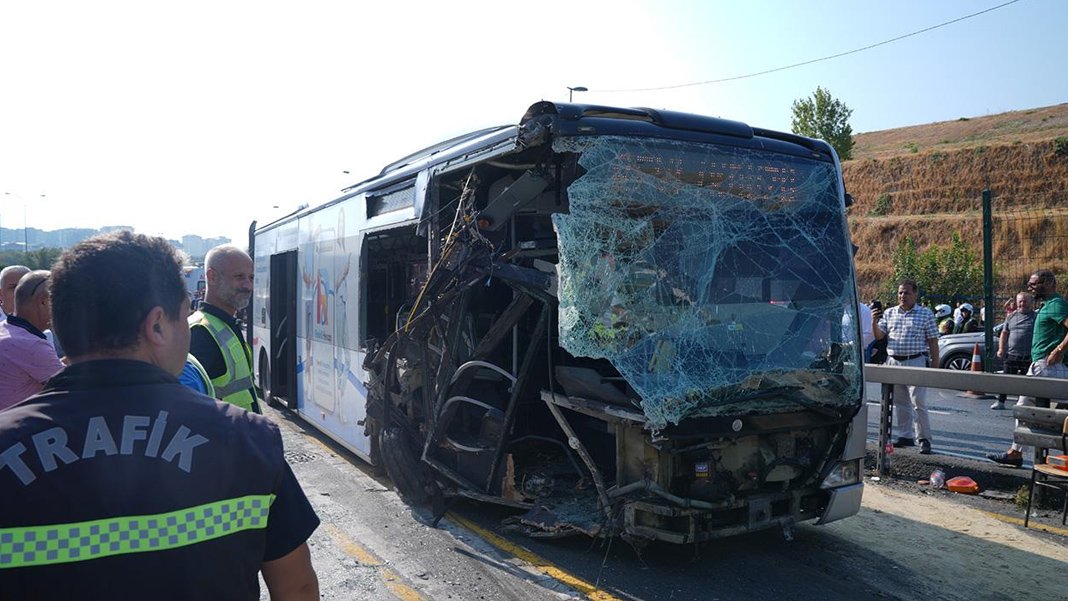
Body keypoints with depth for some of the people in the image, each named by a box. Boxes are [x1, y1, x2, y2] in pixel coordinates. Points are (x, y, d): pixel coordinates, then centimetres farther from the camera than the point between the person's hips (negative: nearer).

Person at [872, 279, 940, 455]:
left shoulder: (926, 314, 2)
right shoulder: (889, 313, 12)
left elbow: (933, 342, 0)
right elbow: (878, 336, 9)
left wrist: (935, 366, -5)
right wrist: (874, 322, -10)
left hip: (916, 362, -4)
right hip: (893, 361, 4)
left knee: (918, 403, -6)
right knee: (900, 402, 10)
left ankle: (924, 439, 1)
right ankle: (905, 436, 19)